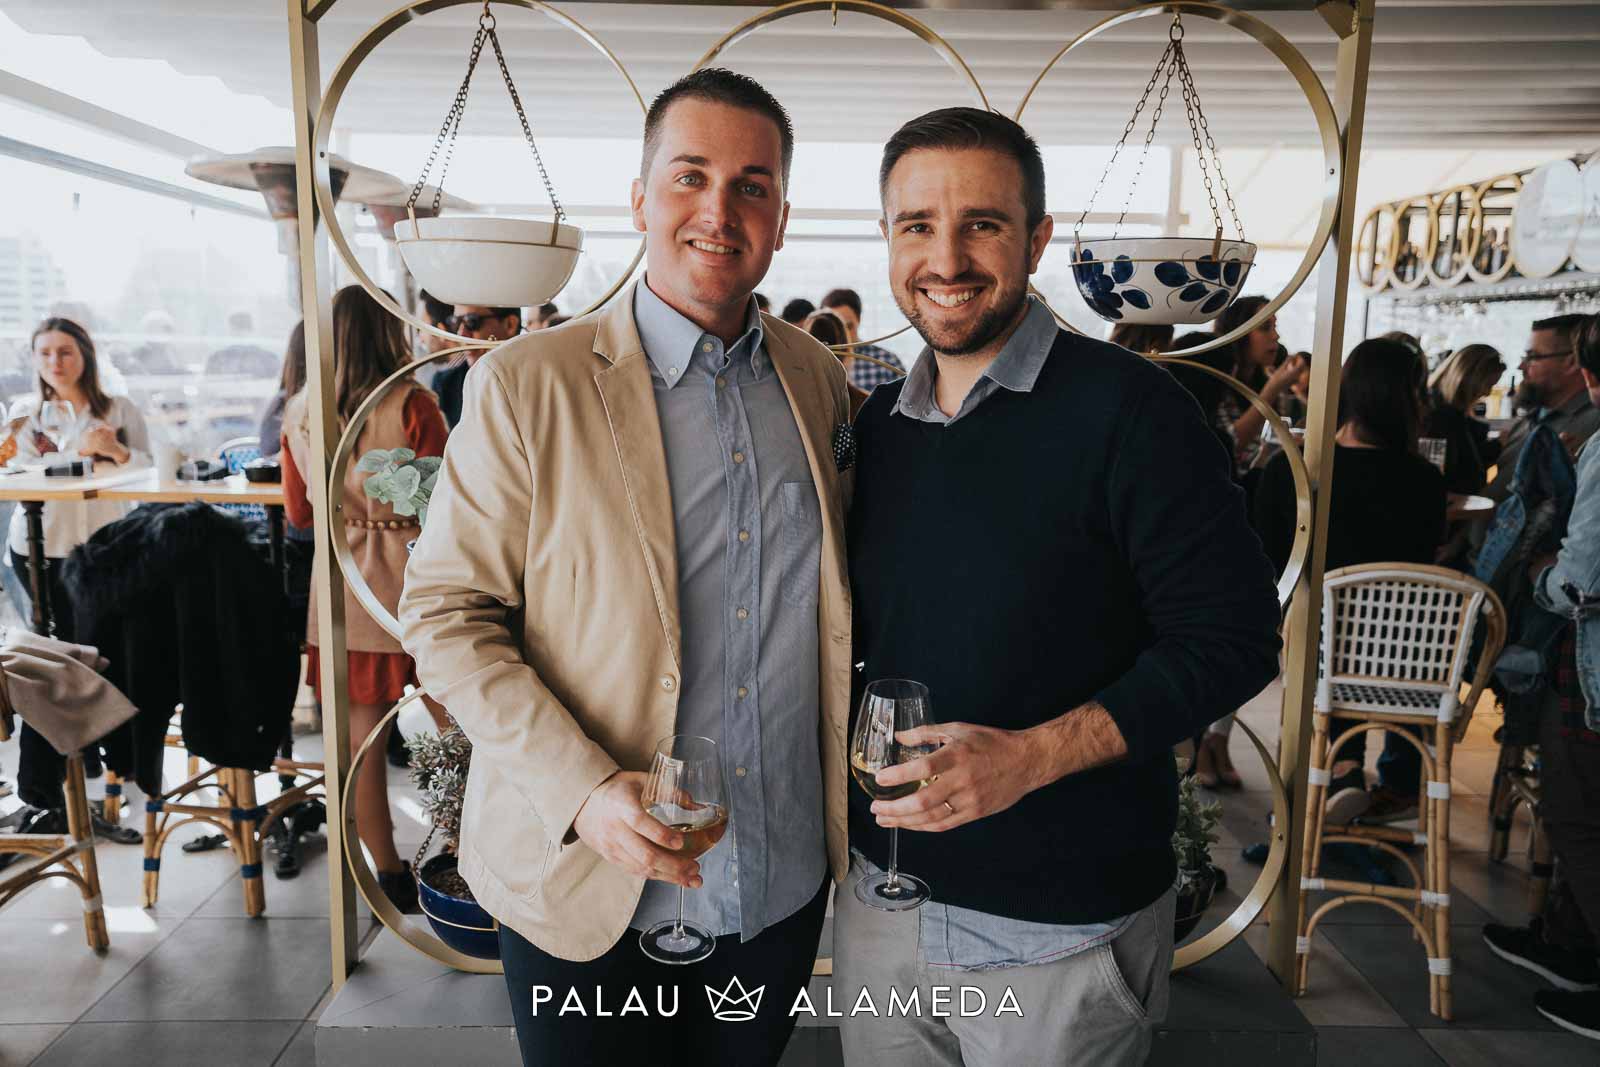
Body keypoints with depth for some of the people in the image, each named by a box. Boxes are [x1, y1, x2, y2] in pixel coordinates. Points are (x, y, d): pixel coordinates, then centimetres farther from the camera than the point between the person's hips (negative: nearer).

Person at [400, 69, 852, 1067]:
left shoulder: (820, 377, 2)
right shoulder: (526, 385, -12)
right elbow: (444, 613, -10)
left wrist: (851, 797, 3)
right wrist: (584, 790, -21)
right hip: (590, 892, -4)